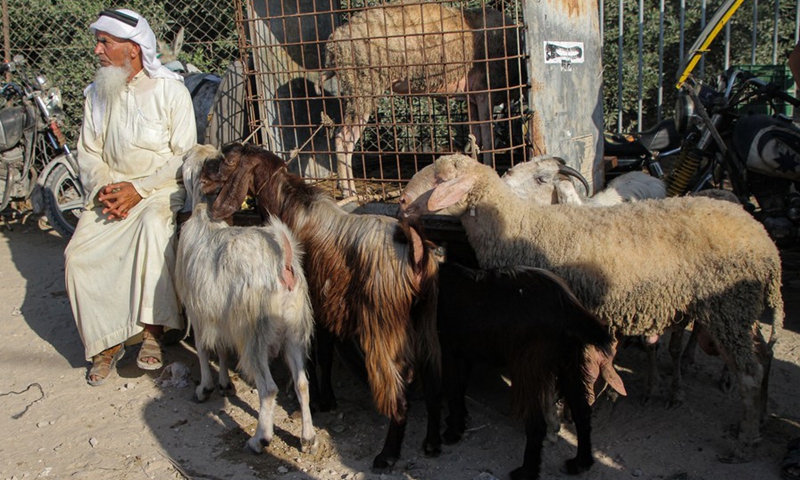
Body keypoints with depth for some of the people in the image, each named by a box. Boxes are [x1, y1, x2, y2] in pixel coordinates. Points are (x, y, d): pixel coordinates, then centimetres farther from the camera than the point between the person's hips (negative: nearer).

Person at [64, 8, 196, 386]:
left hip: (161, 188, -4)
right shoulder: (97, 93, 9)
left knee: (153, 228, -37)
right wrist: (103, 188, -11)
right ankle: (106, 341, -1)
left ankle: (153, 330, -26)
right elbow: (88, 152, 10)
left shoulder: (170, 90, -5)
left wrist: (139, 189, -18)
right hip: (110, 193, 5)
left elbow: (184, 156, -9)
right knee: (78, 254, -17)